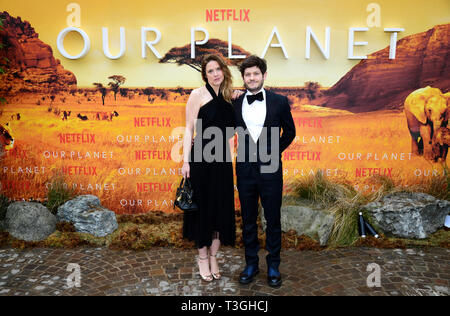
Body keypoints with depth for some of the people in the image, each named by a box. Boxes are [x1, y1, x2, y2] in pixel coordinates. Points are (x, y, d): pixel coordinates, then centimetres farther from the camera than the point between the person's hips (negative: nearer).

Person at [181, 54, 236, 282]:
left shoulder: (228, 97, 12)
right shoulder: (198, 94, -3)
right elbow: (189, 129, -7)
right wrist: (186, 161, -14)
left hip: (222, 160, 5)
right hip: (201, 157, -5)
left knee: (221, 208, 9)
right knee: (202, 206, 5)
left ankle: (213, 256, 26)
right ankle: (202, 257, 22)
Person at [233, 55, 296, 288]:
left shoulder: (279, 102, -2)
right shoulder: (235, 104, 2)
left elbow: (289, 131, 9)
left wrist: (274, 152, 3)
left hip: (270, 170, -1)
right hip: (245, 170, 2)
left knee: (273, 220, 9)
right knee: (248, 220, 12)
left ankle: (273, 266, 27)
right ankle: (251, 264, 29)